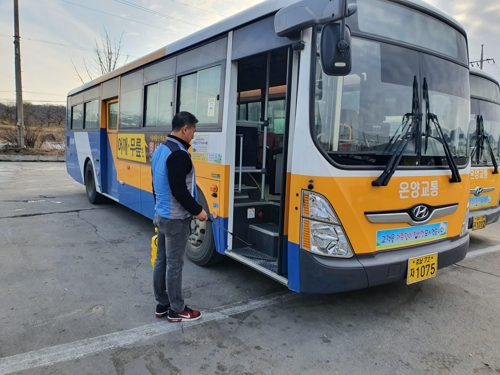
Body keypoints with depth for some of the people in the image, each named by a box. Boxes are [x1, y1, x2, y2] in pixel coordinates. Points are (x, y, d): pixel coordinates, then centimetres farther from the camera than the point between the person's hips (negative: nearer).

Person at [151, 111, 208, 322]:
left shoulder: (160, 150, 9)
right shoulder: (179, 154, -22)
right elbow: (179, 190, -25)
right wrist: (197, 211, -14)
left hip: (161, 215, 10)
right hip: (176, 219, -10)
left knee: (161, 261, 15)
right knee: (174, 265, 1)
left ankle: (162, 305, 28)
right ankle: (176, 311, 15)